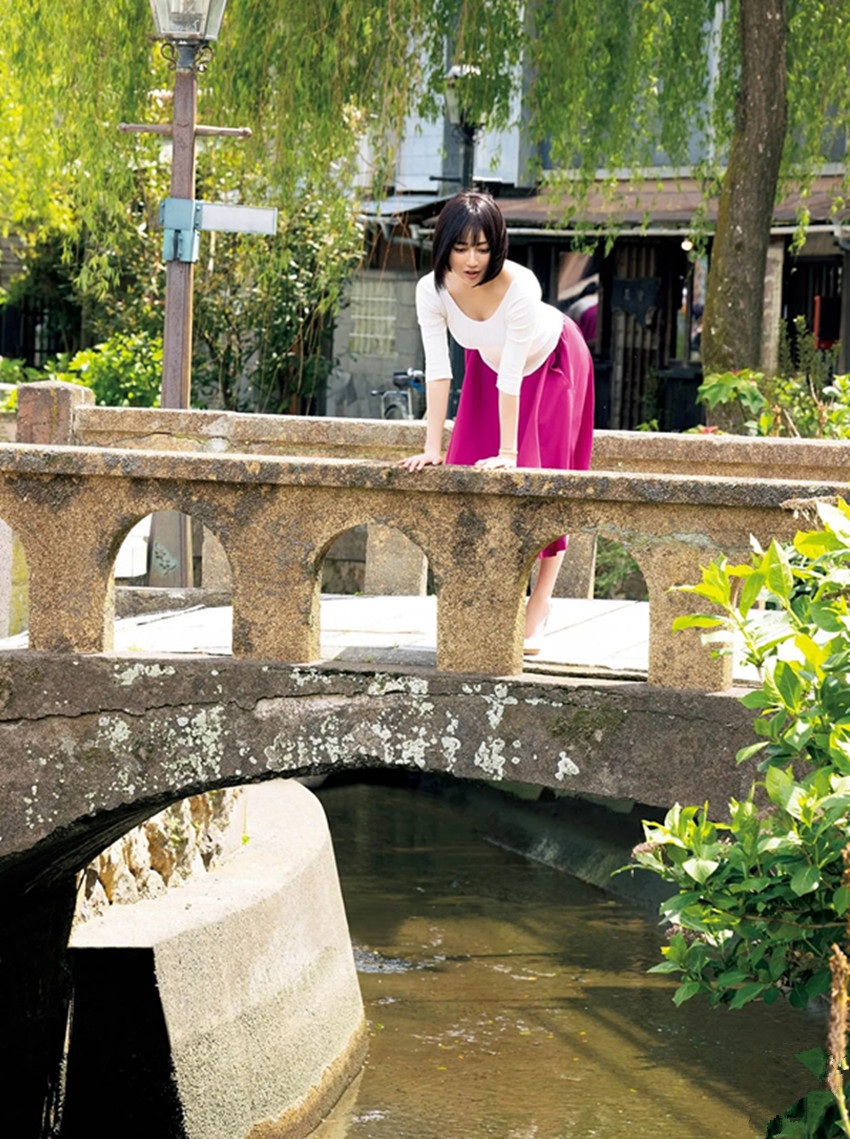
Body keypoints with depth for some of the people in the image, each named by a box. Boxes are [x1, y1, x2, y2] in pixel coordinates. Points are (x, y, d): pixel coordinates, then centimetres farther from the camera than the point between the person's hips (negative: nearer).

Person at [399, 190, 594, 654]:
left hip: (549, 363, -4)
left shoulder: (521, 287, -41)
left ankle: (534, 618, -3)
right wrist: (432, 449, -30)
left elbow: (510, 378, -37)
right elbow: (438, 370, -27)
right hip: (488, 363, 4)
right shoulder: (433, 290, -29)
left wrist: (508, 453, -33)